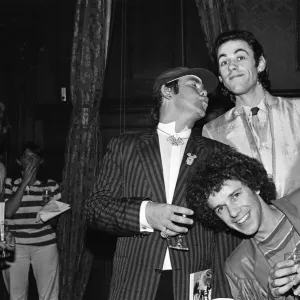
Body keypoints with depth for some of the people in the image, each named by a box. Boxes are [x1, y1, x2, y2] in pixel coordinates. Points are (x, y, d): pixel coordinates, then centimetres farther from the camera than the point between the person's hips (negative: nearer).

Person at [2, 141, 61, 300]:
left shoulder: (51, 185, 6)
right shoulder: (8, 183, 2)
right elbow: (8, 211, -12)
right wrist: (25, 182, -12)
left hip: (45, 244, 1)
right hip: (15, 245, 0)